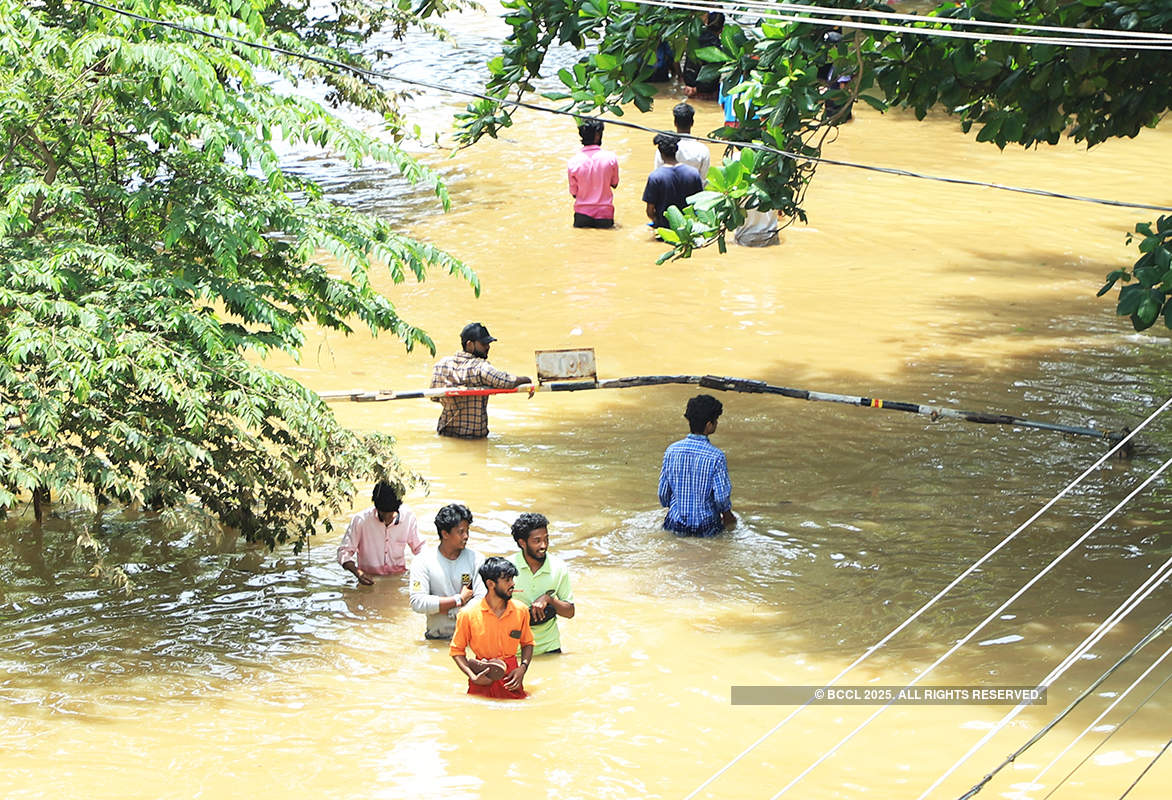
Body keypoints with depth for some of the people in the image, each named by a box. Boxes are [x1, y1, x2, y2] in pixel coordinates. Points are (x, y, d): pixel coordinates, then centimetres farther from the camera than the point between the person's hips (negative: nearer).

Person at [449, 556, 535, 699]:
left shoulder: (521, 611, 2)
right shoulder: (469, 614, -6)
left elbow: (527, 643, 17)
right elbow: (457, 650, 3)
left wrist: (523, 668, -1)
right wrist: (472, 676, -10)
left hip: (510, 681, 2)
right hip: (482, 681, -2)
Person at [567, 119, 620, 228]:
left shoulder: (574, 162, -9)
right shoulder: (611, 158, -10)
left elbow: (573, 193, 2)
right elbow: (614, 184, 5)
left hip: (582, 217, 0)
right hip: (605, 216, 0)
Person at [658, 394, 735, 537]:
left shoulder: (672, 450, -6)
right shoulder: (716, 457, -17)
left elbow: (663, 493, 0)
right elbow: (722, 497, -15)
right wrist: (727, 514, 6)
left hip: (675, 525, 3)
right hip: (706, 528, -3)